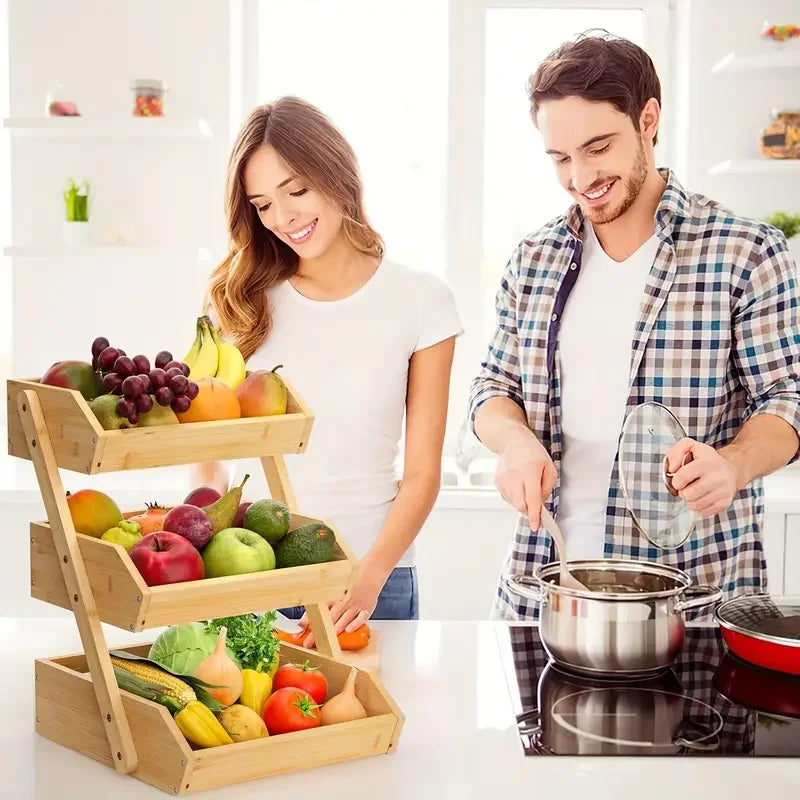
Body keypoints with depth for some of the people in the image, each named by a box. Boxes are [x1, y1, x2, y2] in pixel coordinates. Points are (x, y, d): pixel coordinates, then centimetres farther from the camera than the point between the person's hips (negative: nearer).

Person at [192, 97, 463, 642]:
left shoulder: (421, 300, -2)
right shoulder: (243, 300, 4)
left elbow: (422, 473, -3)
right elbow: (208, 456, 6)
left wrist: (370, 578, -17)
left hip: (368, 580, -1)